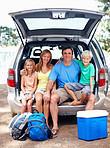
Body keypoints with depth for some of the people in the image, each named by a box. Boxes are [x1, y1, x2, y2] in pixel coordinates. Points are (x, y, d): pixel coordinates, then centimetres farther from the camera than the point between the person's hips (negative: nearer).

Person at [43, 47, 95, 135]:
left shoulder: (77, 65, 5)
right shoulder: (57, 67, 0)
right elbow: (51, 81, -5)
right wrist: (47, 92, -25)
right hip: (62, 89, -2)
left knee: (92, 97, -22)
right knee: (53, 98, -34)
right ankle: (55, 125, -25)